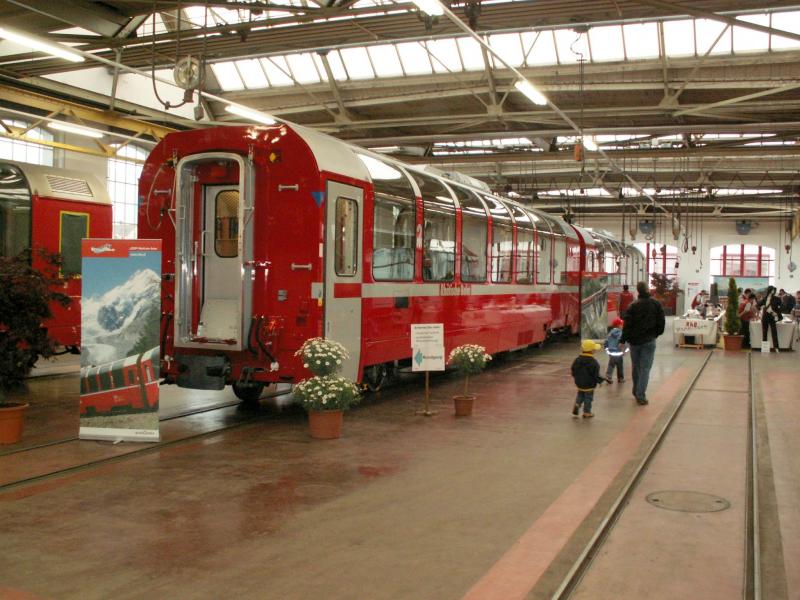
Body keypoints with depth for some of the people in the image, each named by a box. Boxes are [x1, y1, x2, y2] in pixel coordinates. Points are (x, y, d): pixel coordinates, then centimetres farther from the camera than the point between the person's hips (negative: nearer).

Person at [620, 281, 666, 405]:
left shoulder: (634, 306, -9)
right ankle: (641, 395, -8)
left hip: (635, 340, 1)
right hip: (649, 341, 0)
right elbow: (661, 322, 1)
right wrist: (656, 334, 17)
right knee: (645, 368, 0)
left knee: (636, 367, 16)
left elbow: (628, 324, -10)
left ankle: (636, 392, 27)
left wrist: (623, 340, -4)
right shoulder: (656, 304, -4)